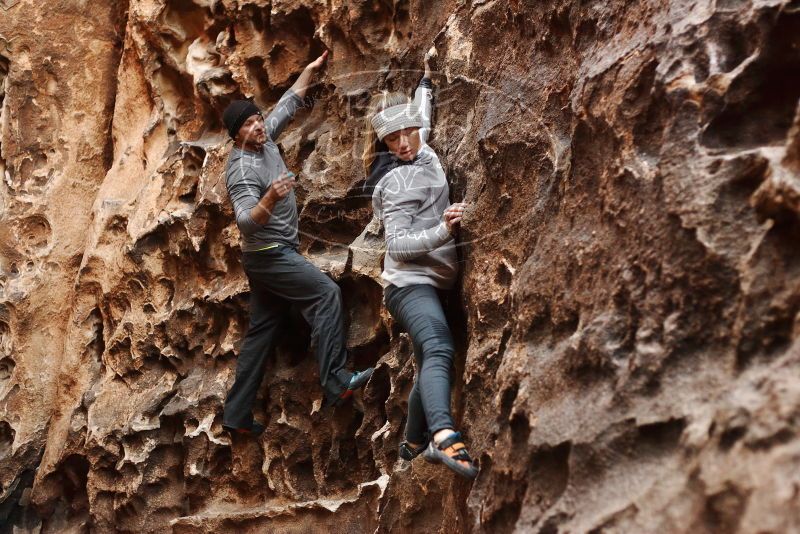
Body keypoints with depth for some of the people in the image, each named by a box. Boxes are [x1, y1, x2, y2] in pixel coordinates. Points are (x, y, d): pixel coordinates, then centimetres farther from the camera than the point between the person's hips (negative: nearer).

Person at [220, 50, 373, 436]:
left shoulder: (265, 140, 5)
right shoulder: (242, 169, -20)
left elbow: (287, 105, 20)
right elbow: (246, 220, -32)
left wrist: (310, 70, 19)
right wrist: (270, 199, -49)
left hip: (272, 255, 9)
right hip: (269, 255, -9)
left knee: (262, 332, 9)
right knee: (326, 293, -17)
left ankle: (237, 414, 11)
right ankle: (335, 382, -21)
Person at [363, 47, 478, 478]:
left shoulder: (421, 154, 10)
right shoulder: (396, 181, -16)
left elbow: (423, 114, 34)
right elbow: (398, 244, -22)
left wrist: (427, 77, 38)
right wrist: (443, 231, -32)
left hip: (431, 281, 10)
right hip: (410, 281, -10)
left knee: (430, 361, 19)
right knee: (439, 349, -32)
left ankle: (414, 443, 33)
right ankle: (445, 438, -53)